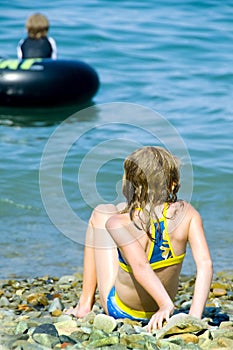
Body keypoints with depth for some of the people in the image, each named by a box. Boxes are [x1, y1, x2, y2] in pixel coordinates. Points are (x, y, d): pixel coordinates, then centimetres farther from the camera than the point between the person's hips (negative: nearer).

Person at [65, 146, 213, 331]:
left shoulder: (117, 223, -28)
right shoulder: (187, 214, -20)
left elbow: (139, 265, -43)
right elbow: (205, 264, -27)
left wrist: (166, 304, -44)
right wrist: (194, 315, -27)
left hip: (119, 309, -4)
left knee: (101, 213, 12)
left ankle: (86, 302, 22)